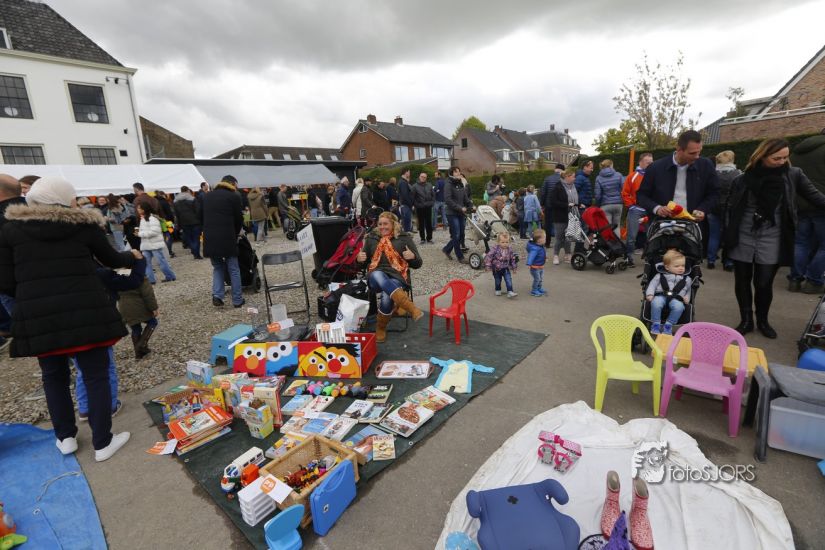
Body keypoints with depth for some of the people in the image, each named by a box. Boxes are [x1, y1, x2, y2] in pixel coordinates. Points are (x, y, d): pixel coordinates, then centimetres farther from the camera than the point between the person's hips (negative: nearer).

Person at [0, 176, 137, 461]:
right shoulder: (84, 225, 2)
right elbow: (111, 259, 17)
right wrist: (132, 256, 37)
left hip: (37, 318, 3)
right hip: (86, 314, -2)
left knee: (54, 377, 21)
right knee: (96, 376, 8)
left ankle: (65, 437, 32)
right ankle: (102, 442, 16)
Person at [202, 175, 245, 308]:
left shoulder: (207, 196, 15)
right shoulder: (234, 196, -1)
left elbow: (203, 217, 17)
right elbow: (239, 219, 1)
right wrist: (235, 235, 17)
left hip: (209, 239, 4)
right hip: (227, 239, -4)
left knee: (217, 268, 18)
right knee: (233, 270, 6)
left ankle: (217, 295, 3)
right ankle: (237, 300, 11)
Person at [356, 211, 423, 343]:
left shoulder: (404, 238, 13)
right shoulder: (371, 238, 20)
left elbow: (417, 264, 13)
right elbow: (363, 263, 26)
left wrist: (412, 256, -10)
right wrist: (359, 259, 2)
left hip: (397, 276, -2)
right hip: (376, 277, 2)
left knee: (387, 297, -35)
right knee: (377, 274, -37)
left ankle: (381, 329, -7)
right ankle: (410, 307, -50)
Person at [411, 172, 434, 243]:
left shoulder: (429, 185, 6)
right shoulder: (415, 186, -4)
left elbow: (433, 195, 11)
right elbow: (412, 197, -5)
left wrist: (432, 202, 0)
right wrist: (415, 205, -11)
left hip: (428, 207, 2)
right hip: (419, 208, -2)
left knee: (429, 223, 6)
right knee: (421, 223, 4)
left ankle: (429, 238, 16)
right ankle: (422, 238, 13)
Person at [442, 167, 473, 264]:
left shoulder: (461, 185, 14)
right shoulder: (449, 185, -8)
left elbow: (466, 198, 15)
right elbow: (448, 199, -18)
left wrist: (471, 206, -2)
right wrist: (460, 208, -18)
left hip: (461, 214, 7)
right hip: (452, 214, -7)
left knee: (461, 234, 9)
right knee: (456, 235, -5)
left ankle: (446, 249, 27)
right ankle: (460, 257, 6)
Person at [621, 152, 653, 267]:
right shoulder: (632, 176, 1)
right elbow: (625, 193, 0)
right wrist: (630, 206, -6)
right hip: (636, 210, -3)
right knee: (631, 236, -3)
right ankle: (628, 258, 5)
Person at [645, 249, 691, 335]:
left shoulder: (686, 279, 20)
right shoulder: (660, 276, 14)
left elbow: (689, 290, 24)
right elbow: (652, 284, 10)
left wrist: (687, 298, 2)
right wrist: (649, 294, -7)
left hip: (676, 298, 1)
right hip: (661, 295, -1)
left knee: (679, 306, -35)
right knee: (655, 303, -36)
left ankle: (669, 324, -14)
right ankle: (656, 323, -18)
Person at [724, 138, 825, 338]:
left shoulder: (793, 175, 1)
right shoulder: (742, 180, -2)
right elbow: (730, 209, 3)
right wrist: (729, 236, -2)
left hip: (771, 241, 0)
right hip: (743, 239, 0)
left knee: (764, 284, 1)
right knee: (742, 282, 7)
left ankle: (762, 321, 24)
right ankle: (746, 320, 23)